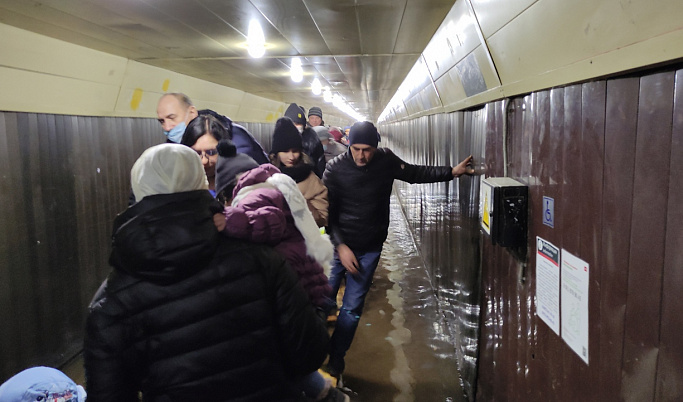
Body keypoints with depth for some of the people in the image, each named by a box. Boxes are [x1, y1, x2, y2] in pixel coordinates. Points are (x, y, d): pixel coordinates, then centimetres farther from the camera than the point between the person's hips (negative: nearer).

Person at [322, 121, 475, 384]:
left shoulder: (386, 160, -5)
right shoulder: (335, 168, -12)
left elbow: (415, 174, 9)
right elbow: (326, 212, -9)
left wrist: (452, 172, 1)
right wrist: (340, 246, -15)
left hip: (369, 250, 1)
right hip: (338, 245, -1)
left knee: (351, 308, 3)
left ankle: (335, 360, 21)